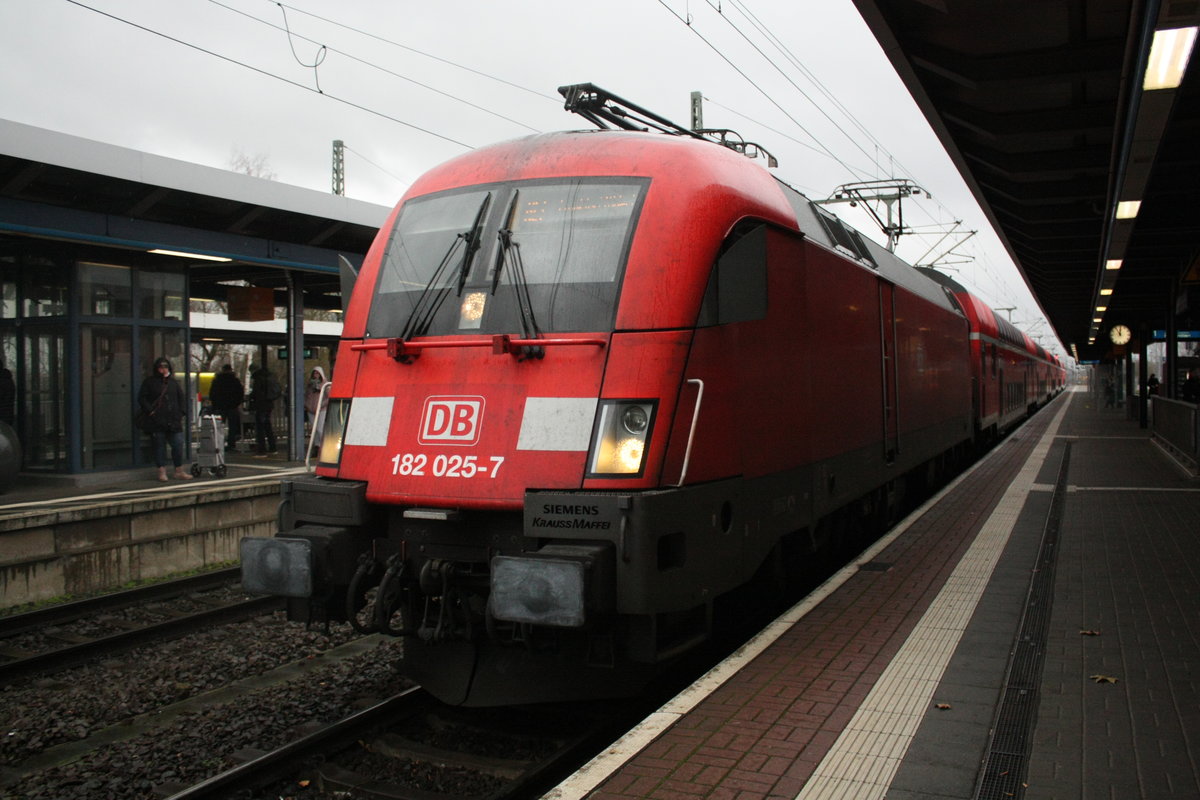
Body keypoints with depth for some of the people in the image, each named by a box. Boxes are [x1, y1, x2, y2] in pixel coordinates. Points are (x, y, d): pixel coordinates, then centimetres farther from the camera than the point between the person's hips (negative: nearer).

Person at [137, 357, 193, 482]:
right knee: (160, 446, 2)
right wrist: (150, 411, -9)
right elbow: (142, 398, 1)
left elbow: (181, 399, 20)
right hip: (157, 421, -3)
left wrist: (181, 413, 8)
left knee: (178, 445, -1)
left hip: (174, 420, 3)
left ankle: (179, 471, 8)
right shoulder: (149, 382, 4)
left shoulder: (174, 382, 15)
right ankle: (162, 471, 8)